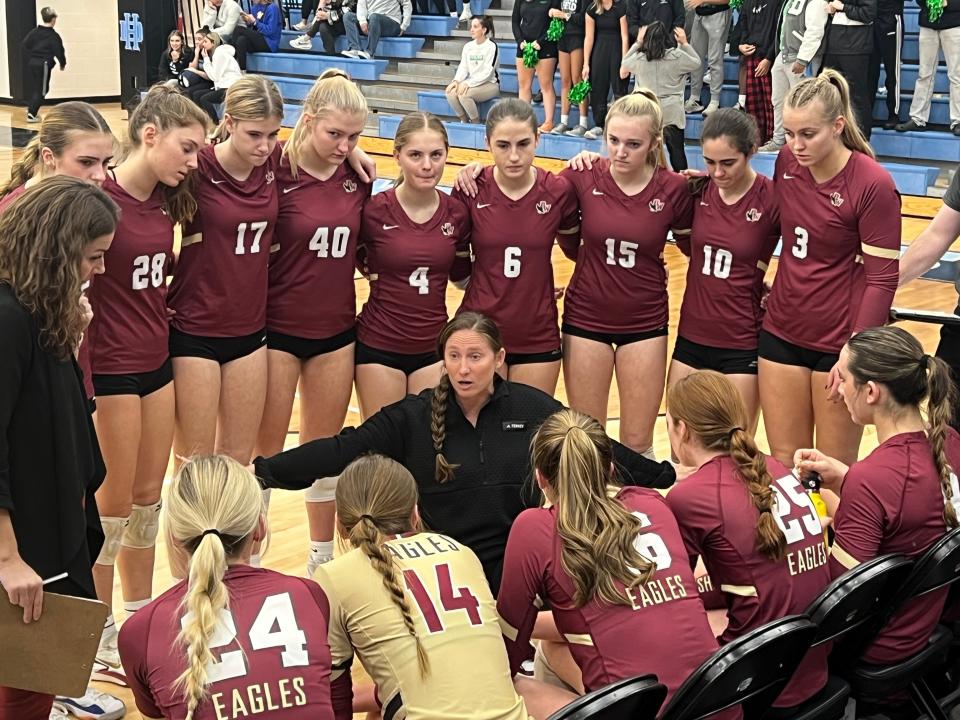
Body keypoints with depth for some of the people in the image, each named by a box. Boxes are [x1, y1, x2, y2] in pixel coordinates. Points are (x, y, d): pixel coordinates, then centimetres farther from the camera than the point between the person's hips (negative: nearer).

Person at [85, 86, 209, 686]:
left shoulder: (164, 201, 5)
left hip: (157, 362, 7)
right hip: (110, 370, -7)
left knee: (149, 495, 15)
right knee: (115, 502, 4)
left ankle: (140, 619, 30)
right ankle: (100, 639, 19)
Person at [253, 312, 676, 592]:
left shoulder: (533, 409, 3)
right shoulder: (414, 418, 0)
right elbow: (344, 450, -5)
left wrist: (666, 475, 11)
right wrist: (265, 472, -12)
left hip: (519, 569, 1)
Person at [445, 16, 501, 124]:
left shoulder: (492, 47, -10)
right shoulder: (468, 46, 9)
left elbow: (487, 73, -17)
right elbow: (463, 67, 5)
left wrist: (468, 83, -24)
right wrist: (456, 81, -16)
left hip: (490, 84, -6)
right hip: (472, 83, 6)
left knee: (464, 94, -31)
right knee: (450, 92, -21)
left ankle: (476, 123, -12)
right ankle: (464, 121, -4)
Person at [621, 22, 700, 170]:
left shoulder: (639, 58, -6)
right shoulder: (677, 56, -9)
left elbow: (624, 64, 17)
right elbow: (696, 63, 9)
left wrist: (638, 43, 19)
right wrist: (684, 43, 12)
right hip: (671, 112, -1)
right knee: (677, 149, 4)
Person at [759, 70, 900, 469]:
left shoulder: (873, 184, -15)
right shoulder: (787, 162, 0)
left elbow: (882, 279, -14)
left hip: (840, 343, -5)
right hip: (782, 332, 5)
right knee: (784, 466, 10)